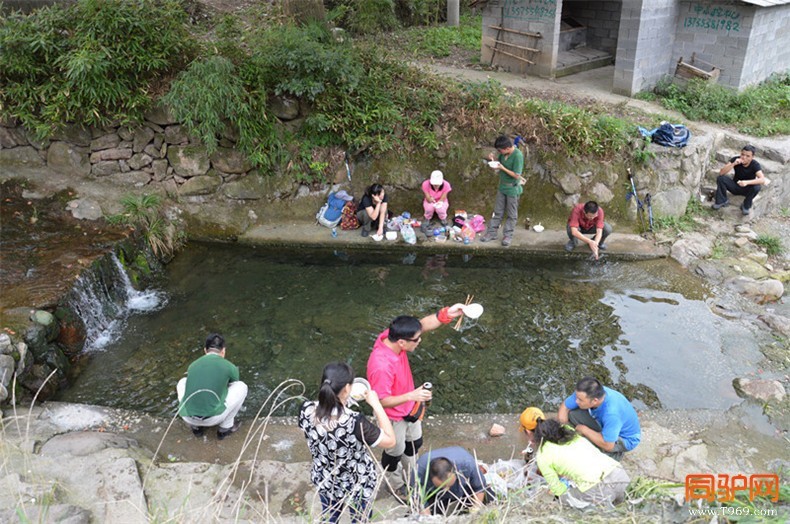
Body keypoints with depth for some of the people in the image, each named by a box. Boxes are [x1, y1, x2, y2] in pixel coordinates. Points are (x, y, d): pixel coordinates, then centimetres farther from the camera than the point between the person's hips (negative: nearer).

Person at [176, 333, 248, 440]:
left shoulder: (193, 365, 16)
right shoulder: (229, 367, 6)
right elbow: (233, 389, 29)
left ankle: (195, 426, 26)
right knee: (241, 387, 15)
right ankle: (225, 427, 20)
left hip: (187, 417, 3)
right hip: (212, 419, -3)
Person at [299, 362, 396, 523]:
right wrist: (376, 404, -20)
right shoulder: (355, 422, -39)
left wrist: (335, 399, -1)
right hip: (357, 485, -4)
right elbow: (390, 441, -23)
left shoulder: (306, 410, -24)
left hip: (324, 481, 4)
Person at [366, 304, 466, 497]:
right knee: (395, 452, 22)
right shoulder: (381, 366, -43)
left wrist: (446, 314, -28)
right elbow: (382, 401, -32)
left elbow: (422, 325, -13)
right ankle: (395, 484, 53)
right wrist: (411, 396, -43)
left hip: (409, 408, 7)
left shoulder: (391, 336, -22)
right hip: (393, 416, -7)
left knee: (414, 442, 30)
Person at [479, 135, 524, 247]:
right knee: (498, 211, 15)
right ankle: (491, 233, 23)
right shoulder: (504, 153, -5)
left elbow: (517, 175, -25)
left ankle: (508, 236, 20)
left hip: (512, 188, -7)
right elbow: (499, 161, 15)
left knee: (511, 214, 9)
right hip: (502, 186, 7)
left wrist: (502, 168, -25)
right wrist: (493, 159, -8)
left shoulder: (518, 155, -26)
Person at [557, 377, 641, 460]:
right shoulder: (584, 394, -24)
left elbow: (608, 445, -36)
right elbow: (565, 406, -9)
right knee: (573, 413, -10)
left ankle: (614, 453, -1)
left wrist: (584, 429, -28)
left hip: (625, 439, -6)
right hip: (605, 424, 6)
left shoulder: (612, 413, -42)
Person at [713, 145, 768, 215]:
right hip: (735, 186, 1)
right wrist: (733, 164, -38)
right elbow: (721, 173, -25)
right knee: (721, 178, -24)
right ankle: (722, 201, -5)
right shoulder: (735, 159, -16)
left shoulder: (755, 165, -21)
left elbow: (762, 180, -35)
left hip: (747, 189, -1)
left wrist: (747, 182, -49)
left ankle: (746, 206, -7)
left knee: (756, 187, -34)